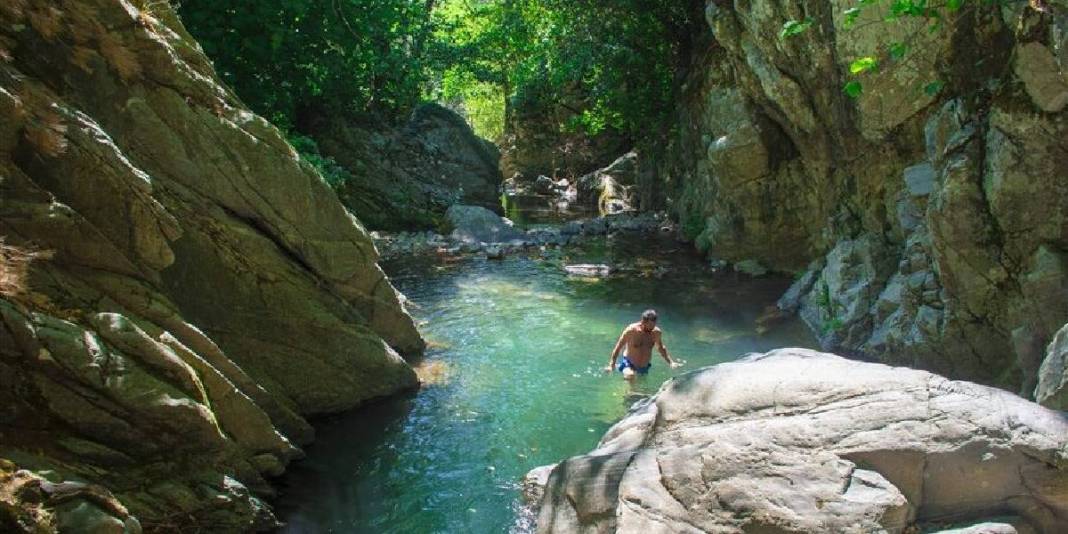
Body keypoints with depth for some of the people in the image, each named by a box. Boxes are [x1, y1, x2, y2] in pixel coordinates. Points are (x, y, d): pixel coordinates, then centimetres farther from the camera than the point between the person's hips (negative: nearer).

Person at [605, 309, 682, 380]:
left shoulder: (657, 332, -9)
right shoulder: (631, 330, -21)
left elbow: (661, 348, 12)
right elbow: (618, 348, -12)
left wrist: (671, 362, 6)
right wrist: (612, 365, -18)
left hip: (644, 368, 5)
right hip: (629, 365, -5)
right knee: (630, 376, -35)